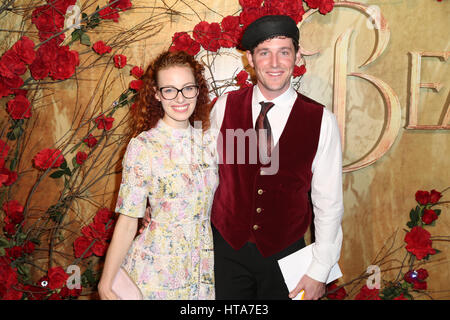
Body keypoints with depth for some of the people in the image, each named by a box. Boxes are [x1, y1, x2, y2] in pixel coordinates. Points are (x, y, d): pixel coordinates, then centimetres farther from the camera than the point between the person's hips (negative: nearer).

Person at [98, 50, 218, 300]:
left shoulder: (208, 139, 0)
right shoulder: (143, 146, -14)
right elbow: (127, 222, -11)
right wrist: (106, 281, -9)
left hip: (204, 267, 4)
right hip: (157, 268, -4)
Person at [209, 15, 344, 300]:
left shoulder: (320, 120, -12)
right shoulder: (225, 107, -7)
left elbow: (329, 202, -8)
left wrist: (319, 272, -5)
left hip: (284, 252, -1)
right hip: (227, 247, 1)